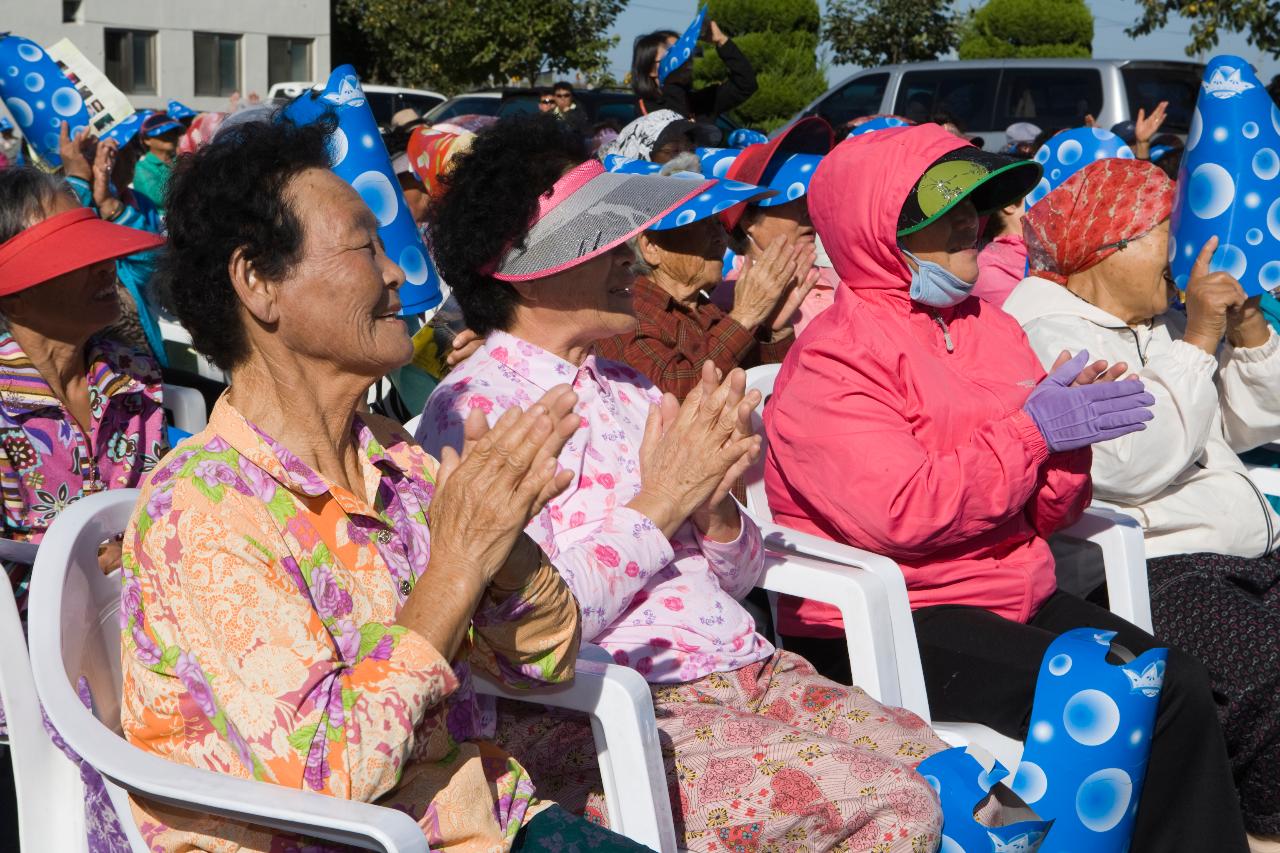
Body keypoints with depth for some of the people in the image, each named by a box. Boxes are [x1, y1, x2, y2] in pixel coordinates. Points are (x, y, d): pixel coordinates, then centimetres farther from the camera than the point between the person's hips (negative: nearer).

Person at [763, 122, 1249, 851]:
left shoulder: (993, 328, 14)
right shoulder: (831, 362, -8)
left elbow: (1048, 513, 14)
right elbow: (907, 516, -22)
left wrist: (1072, 434, -8)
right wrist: (1032, 430, -14)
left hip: (1021, 597, 7)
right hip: (888, 627, -7)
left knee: (1183, 687, -16)